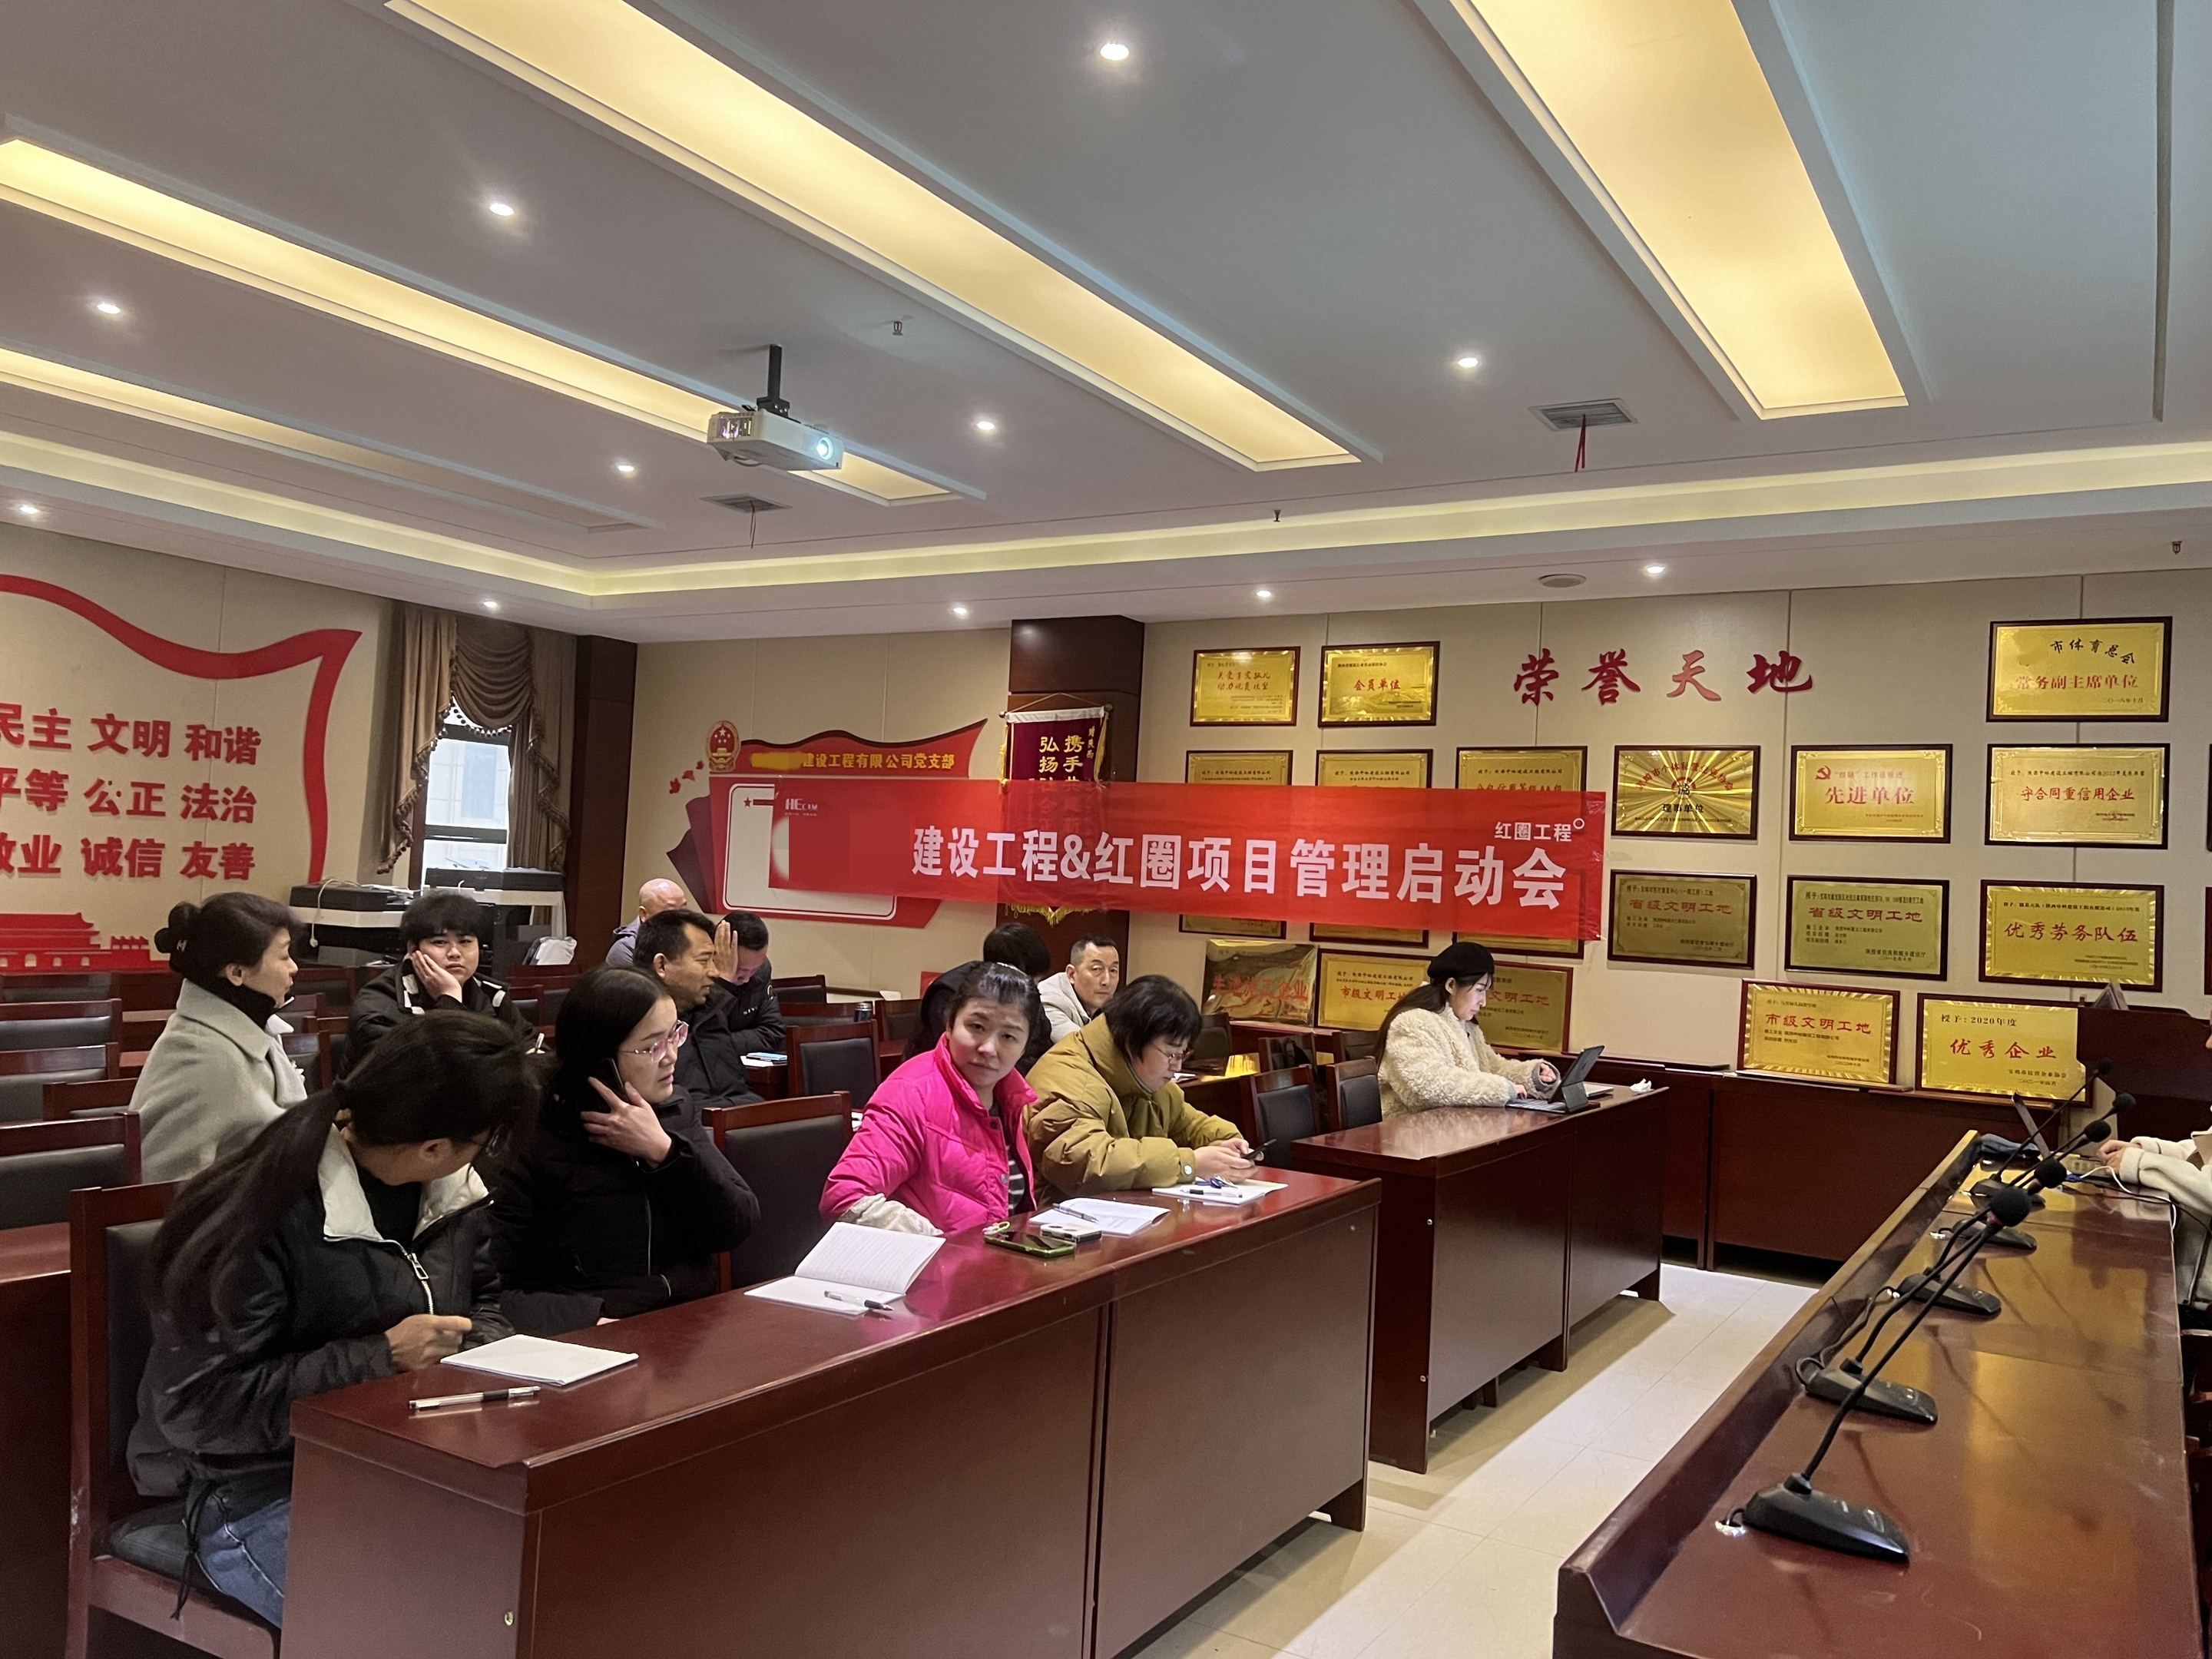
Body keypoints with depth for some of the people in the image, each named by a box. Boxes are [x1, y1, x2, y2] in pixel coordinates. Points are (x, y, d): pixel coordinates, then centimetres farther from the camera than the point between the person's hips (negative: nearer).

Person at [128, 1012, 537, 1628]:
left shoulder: (452, 1193, 2)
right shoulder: (263, 1217, -20)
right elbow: (195, 1406, -20)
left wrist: (484, 1355, -8)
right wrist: (381, 1358, -24)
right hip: (262, 1490, -6)